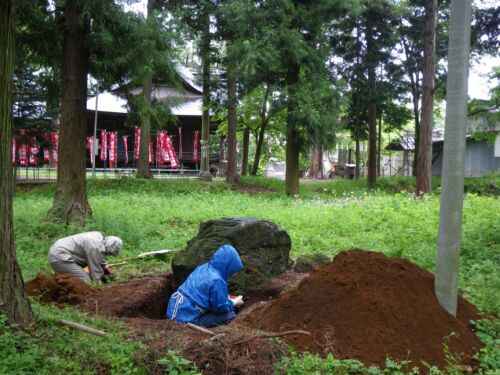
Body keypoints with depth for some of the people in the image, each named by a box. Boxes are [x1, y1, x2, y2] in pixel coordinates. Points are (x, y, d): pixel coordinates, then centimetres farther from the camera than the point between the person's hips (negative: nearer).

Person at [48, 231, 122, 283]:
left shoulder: (98, 237, 5)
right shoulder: (96, 248, -23)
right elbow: (96, 273, -14)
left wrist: (105, 267, 24)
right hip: (60, 257, -11)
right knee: (85, 281, -15)